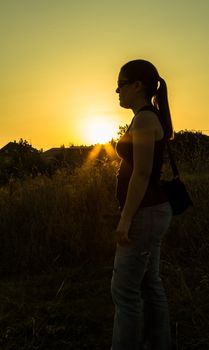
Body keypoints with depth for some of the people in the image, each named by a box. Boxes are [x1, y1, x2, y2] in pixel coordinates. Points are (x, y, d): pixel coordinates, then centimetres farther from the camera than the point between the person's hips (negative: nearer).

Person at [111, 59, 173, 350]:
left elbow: (141, 173, -23)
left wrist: (125, 219, -21)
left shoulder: (144, 119, -17)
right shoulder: (153, 118, 14)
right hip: (151, 211, 10)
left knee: (125, 289, -2)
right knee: (149, 284, 15)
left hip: (144, 214, -10)